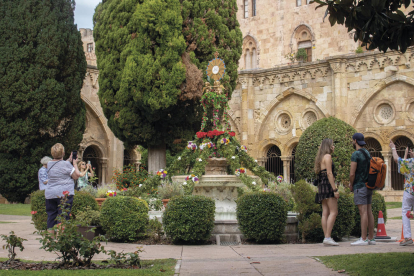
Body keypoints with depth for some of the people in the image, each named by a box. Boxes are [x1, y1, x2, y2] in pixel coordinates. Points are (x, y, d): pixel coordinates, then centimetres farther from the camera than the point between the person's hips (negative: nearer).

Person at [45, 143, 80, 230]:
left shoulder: (49, 164, 11)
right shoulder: (66, 164, -9)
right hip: (64, 193, -6)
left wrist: (69, 160, 29)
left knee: (51, 216, 10)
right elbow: (76, 176, -2)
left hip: (49, 194, 6)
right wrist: (75, 164, 9)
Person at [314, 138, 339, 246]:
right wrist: (335, 189, -18)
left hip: (321, 186, 10)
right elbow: (329, 173, -15)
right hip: (327, 185, -10)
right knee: (333, 212, -11)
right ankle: (327, 237, -18)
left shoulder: (320, 158, 21)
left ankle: (326, 238, 2)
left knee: (325, 213, 5)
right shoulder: (327, 156, -7)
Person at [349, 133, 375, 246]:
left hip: (360, 186, -9)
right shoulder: (367, 153, 15)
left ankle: (363, 239, -11)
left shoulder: (356, 154, -12)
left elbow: (352, 174, -16)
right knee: (369, 212, 8)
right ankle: (371, 238, 11)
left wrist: (351, 185, 1)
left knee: (363, 212, -10)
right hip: (368, 186, 9)